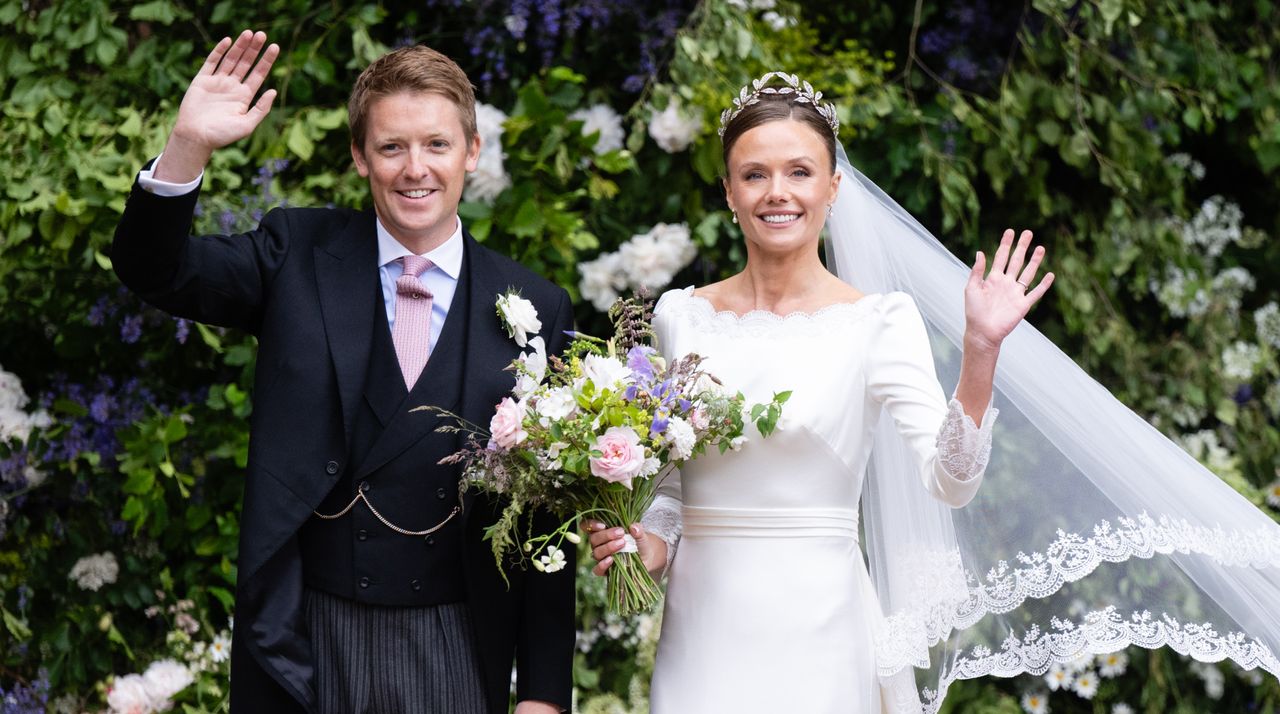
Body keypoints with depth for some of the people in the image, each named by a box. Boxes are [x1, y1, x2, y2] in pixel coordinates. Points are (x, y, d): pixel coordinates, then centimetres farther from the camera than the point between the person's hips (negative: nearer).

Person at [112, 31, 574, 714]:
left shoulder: (537, 310, -1)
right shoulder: (300, 254, 3)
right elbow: (154, 269, -5)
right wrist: (189, 145, -22)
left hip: (453, 655, 0)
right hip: (302, 643, 0)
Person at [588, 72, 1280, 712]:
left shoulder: (878, 320, -4)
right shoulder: (680, 316, 6)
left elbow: (950, 480, -13)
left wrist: (979, 352, -22)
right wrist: (646, 545, -2)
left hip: (814, 631, -3)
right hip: (701, 629, 3)